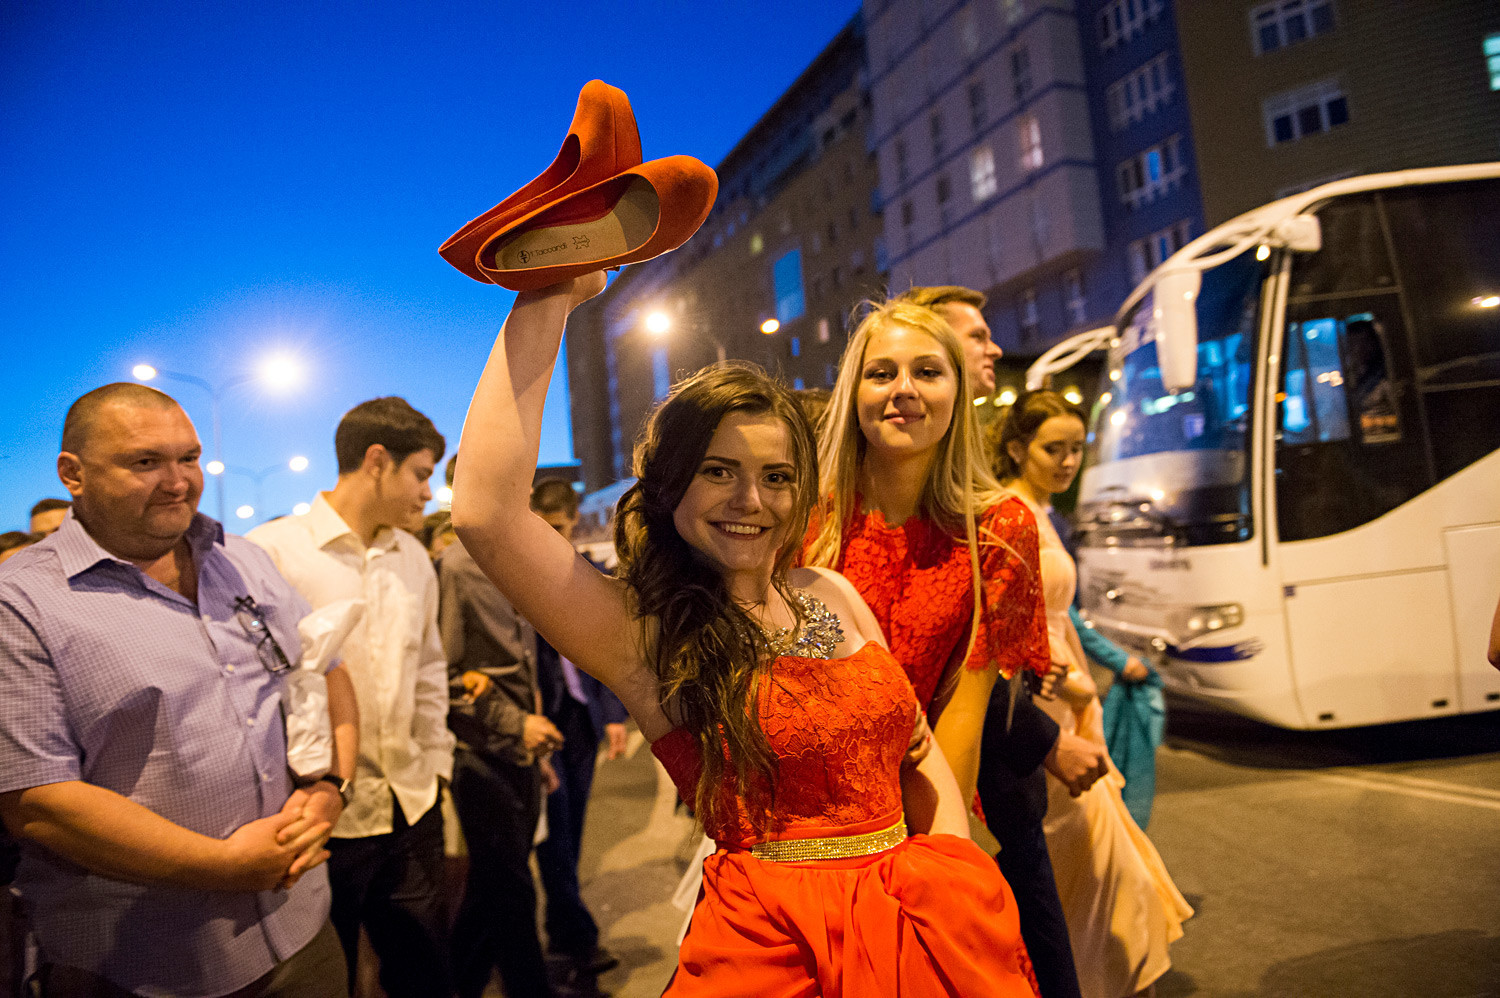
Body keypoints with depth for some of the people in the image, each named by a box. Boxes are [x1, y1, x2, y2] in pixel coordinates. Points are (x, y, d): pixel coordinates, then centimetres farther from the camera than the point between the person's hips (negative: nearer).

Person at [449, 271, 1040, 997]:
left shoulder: (833, 595, 5)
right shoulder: (641, 635, -11)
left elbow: (919, 757, 11)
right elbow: (486, 515, -27)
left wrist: (956, 891, -4)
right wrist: (547, 302, -23)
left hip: (921, 922, 5)